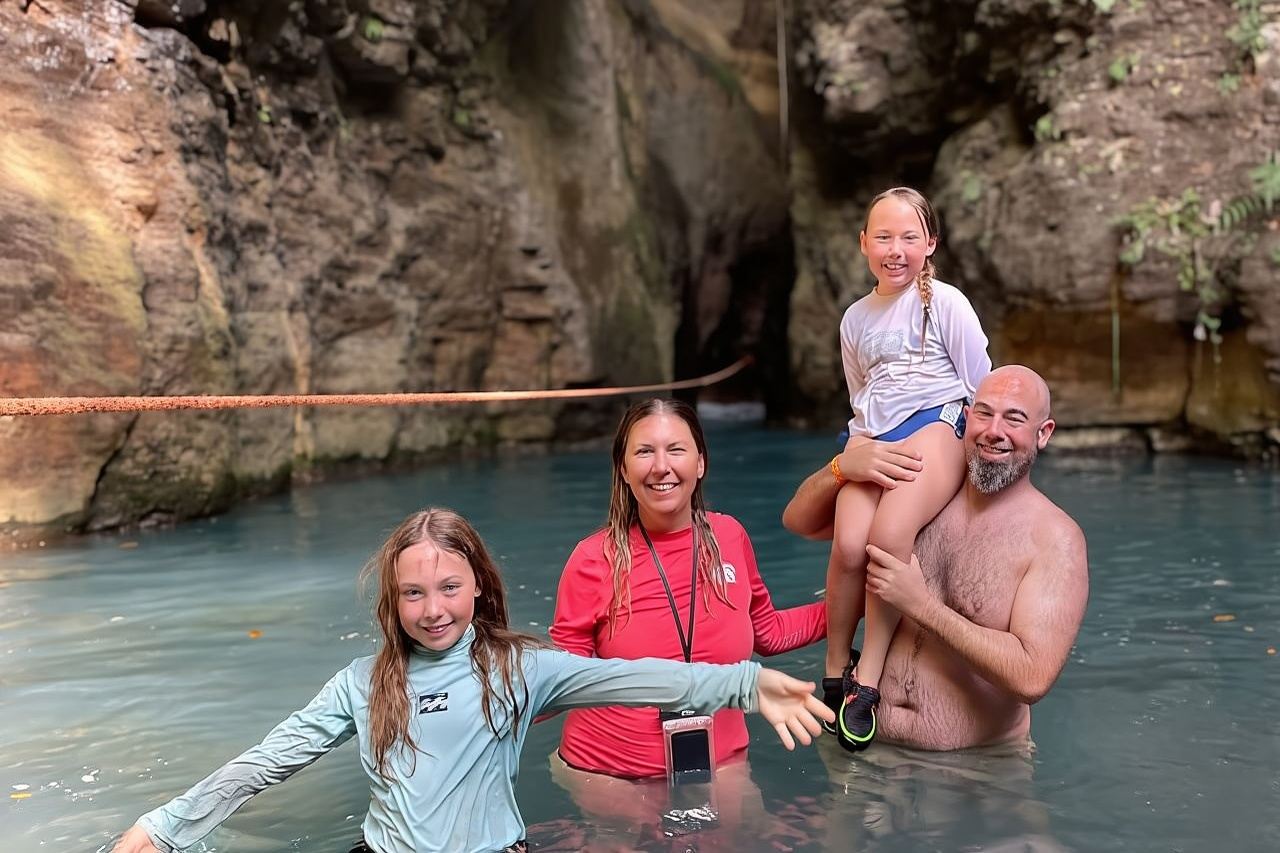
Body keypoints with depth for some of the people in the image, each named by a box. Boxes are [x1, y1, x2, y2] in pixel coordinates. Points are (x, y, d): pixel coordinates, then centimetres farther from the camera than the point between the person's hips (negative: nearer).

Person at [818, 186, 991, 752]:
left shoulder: (946, 303, 5)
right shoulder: (855, 318, 19)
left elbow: (983, 385, 6)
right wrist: (860, 445, 13)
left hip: (936, 426, -4)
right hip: (874, 440, 4)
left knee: (889, 535, -32)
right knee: (849, 545, -24)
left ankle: (867, 679, -19)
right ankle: (835, 668, -3)